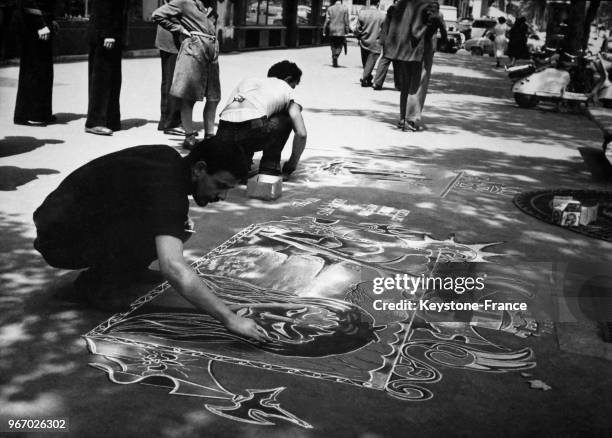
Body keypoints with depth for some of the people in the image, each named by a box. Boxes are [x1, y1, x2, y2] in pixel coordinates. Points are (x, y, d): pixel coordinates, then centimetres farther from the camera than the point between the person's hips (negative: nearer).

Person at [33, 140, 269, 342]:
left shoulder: (169, 156, 0)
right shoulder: (168, 190, -29)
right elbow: (173, 269, -42)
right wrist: (229, 318, -39)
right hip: (59, 240, -9)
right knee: (155, 232, -29)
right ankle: (96, 285, -9)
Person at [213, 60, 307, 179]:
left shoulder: (246, 81, 36)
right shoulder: (286, 89, 24)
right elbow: (301, 134, 16)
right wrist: (291, 167, 29)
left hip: (223, 138, 6)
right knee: (285, 120, 24)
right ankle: (269, 169, 18)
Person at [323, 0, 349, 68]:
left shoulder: (330, 9, 0)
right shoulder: (345, 9, -3)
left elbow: (327, 21, 0)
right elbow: (346, 21, -4)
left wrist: (324, 31, 4)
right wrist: (347, 32, 1)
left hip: (332, 31, 2)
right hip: (341, 31, -2)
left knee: (333, 46, 13)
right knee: (339, 46, 10)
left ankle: (334, 62, 14)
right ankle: (336, 56, -16)